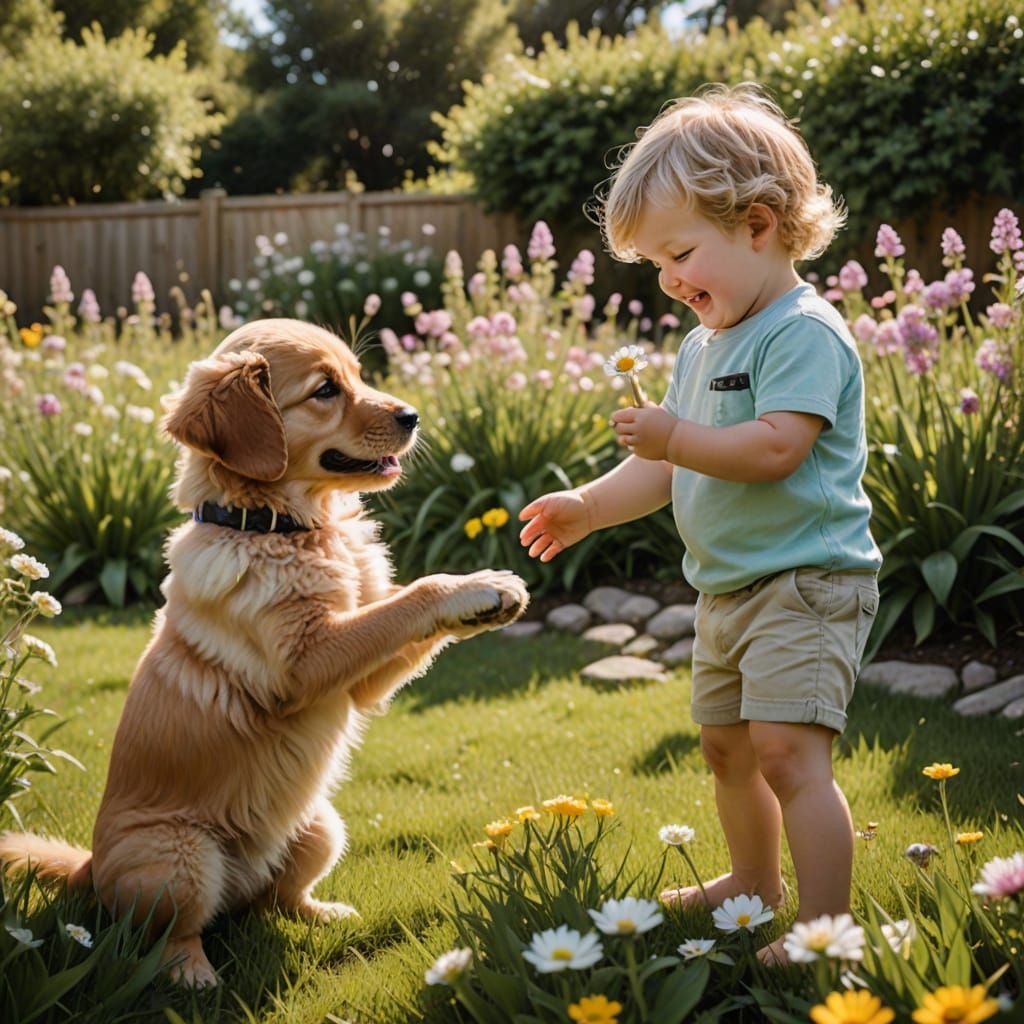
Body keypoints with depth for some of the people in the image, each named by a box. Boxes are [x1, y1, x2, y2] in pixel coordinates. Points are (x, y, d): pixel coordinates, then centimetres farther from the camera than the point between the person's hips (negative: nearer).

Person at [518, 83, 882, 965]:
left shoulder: (804, 333, -16)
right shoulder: (703, 347, 13)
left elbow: (775, 447, -28)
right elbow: (666, 469, 15)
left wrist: (678, 436, -27)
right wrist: (587, 506, 4)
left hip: (807, 581, -10)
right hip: (728, 587, 10)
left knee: (788, 751, -19)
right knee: (726, 744, 21)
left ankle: (824, 927, -14)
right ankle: (754, 882, 41)